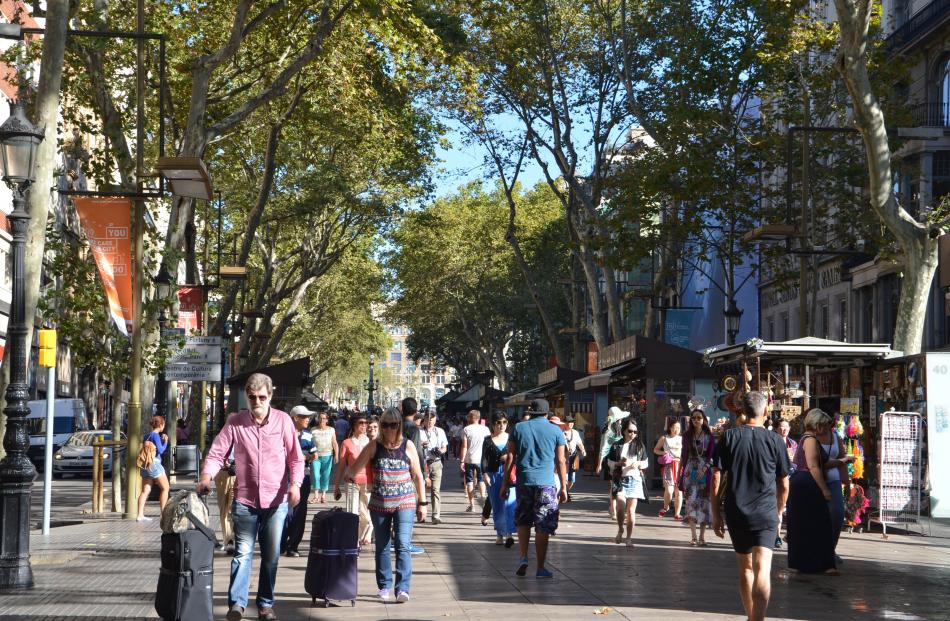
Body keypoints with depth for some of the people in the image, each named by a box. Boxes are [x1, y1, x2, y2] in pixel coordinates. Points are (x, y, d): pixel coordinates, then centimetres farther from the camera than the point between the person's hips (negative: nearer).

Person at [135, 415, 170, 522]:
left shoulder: (147, 436, 16)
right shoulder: (156, 435, -9)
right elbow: (160, 450, -14)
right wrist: (165, 442, 3)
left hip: (145, 465, 8)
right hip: (154, 463, -8)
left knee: (145, 490, 5)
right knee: (165, 488, 3)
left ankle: (140, 515, -1)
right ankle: (163, 513, 0)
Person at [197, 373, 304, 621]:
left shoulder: (283, 420, -3)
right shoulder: (235, 421, -3)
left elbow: (296, 457, -1)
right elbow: (217, 452, -3)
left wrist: (295, 484, -15)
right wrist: (206, 476, -20)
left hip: (276, 500, 1)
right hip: (245, 499, -1)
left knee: (271, 555, 9)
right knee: (243, 553, -2)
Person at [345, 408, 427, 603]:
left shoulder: (407, 446, -1)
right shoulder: (374, 446, 0)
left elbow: (417, 475, 5)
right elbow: (355, 469, 2)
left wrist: (422, 503, 4)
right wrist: (350, 474, -19)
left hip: (405, 503, -2)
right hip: (379, 504, 2)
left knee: (403, 545, -14)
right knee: (382, 547, 10)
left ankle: (403, 588, -16)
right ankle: (384, 586, 22)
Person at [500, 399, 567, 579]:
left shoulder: (518, 428, 7)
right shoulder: (555, 431, 5)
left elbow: (510, 458, 5)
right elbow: (560, 461, 4)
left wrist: (505, 484, 10)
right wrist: (563, 488, 9)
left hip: (524, 481, 2)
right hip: (546, 483, -2)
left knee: (523, 522, 18)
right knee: (543, 527, 1)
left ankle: (523, 558, 4)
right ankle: (540, 568, 3)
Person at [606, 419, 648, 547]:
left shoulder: (640, 446, 9)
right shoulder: (616, 445, 7)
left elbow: (646, 463, 14)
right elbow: (610, 462, 10)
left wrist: (639, 464, -7)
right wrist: (619, 463, -9)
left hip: (635, 479, 1)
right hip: (620, 479, -1)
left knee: (631, 510, -3)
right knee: (621, 506, -17)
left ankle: (629, 538, 4)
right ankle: (620, 530, 10)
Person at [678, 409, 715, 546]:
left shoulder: (709, 436, 2)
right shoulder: (687, 435, 8)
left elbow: (712, 456, -2)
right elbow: (684, 456, 12)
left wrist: (704, 469, -16)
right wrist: (679, 474, 10)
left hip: (704, 472, -1)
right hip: (690, 471, 1)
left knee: (704, 502, 0)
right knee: (691, 502, -7)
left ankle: (702, 536, 6)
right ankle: (693, 536, -7)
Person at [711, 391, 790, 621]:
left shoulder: (729, 437, 1)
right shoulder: (774, 440, 1)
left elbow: (717, 477, -1)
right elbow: (784, 484, 7)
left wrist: (716, 513, 6)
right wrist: (779, 511, 23)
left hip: (736, 513, 2)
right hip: (766, 515, -2)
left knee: (745, 568, 18)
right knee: (762, 569, -11)